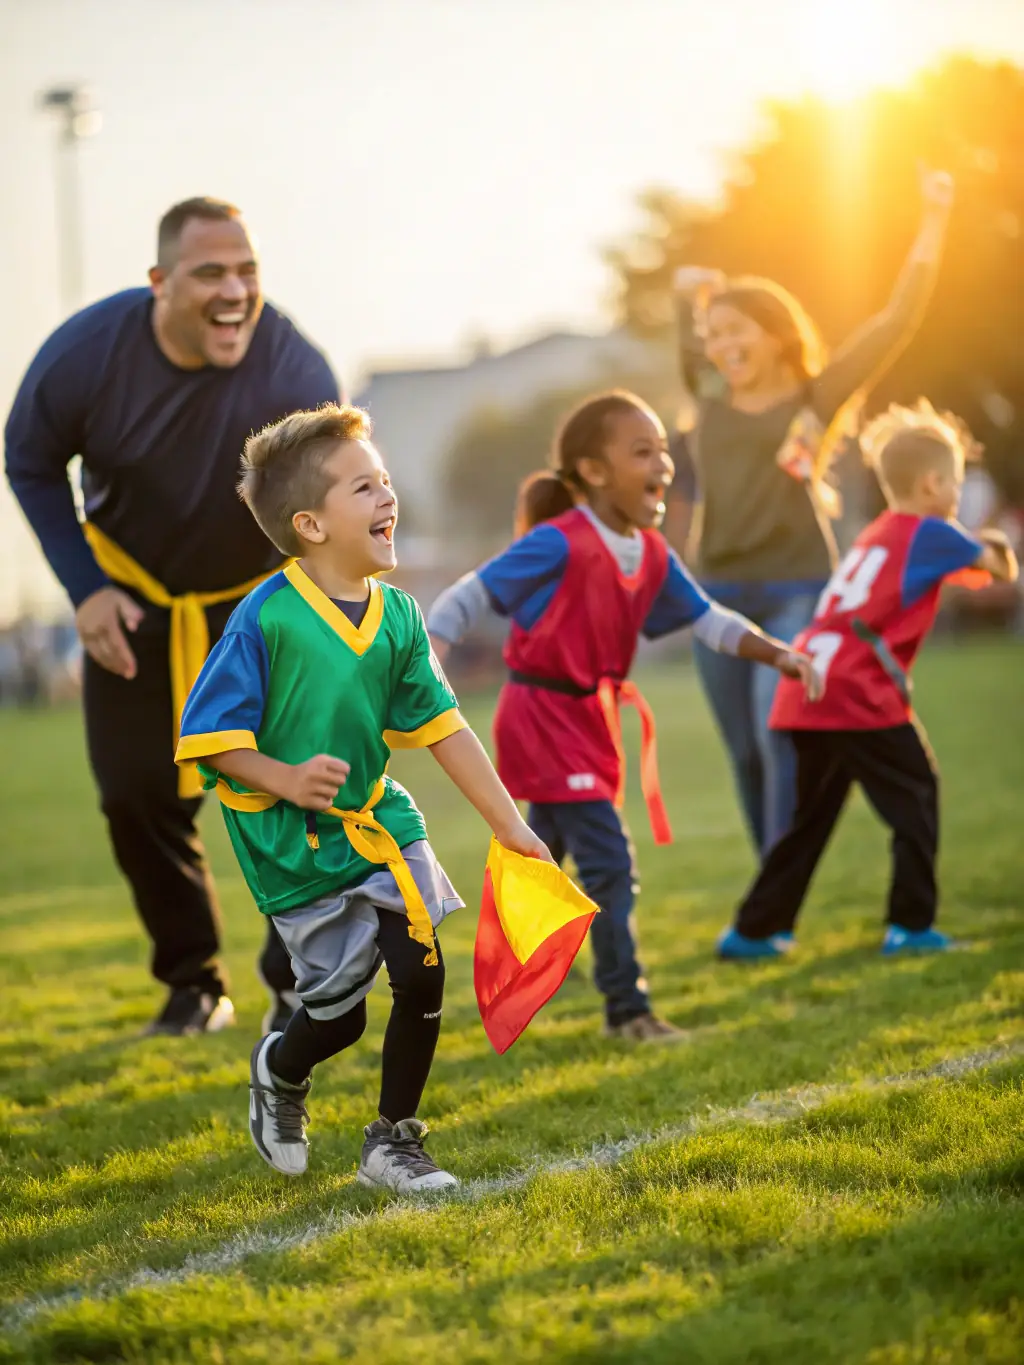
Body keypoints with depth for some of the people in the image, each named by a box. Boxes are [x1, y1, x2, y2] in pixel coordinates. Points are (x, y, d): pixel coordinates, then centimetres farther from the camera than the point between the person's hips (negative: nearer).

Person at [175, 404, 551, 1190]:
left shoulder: (398, 616, -1)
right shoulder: (267, 619, -18)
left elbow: (443, 728, 4)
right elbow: (209, 736, -14)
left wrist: (511, 826, 4)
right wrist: (285, 780, -29)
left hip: (380, 820, 5)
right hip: (295, 847, -5)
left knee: (422, 972, -6)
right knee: (340, 1013, 2)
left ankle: (393, 1141, 15)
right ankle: (280, 1072, 39)